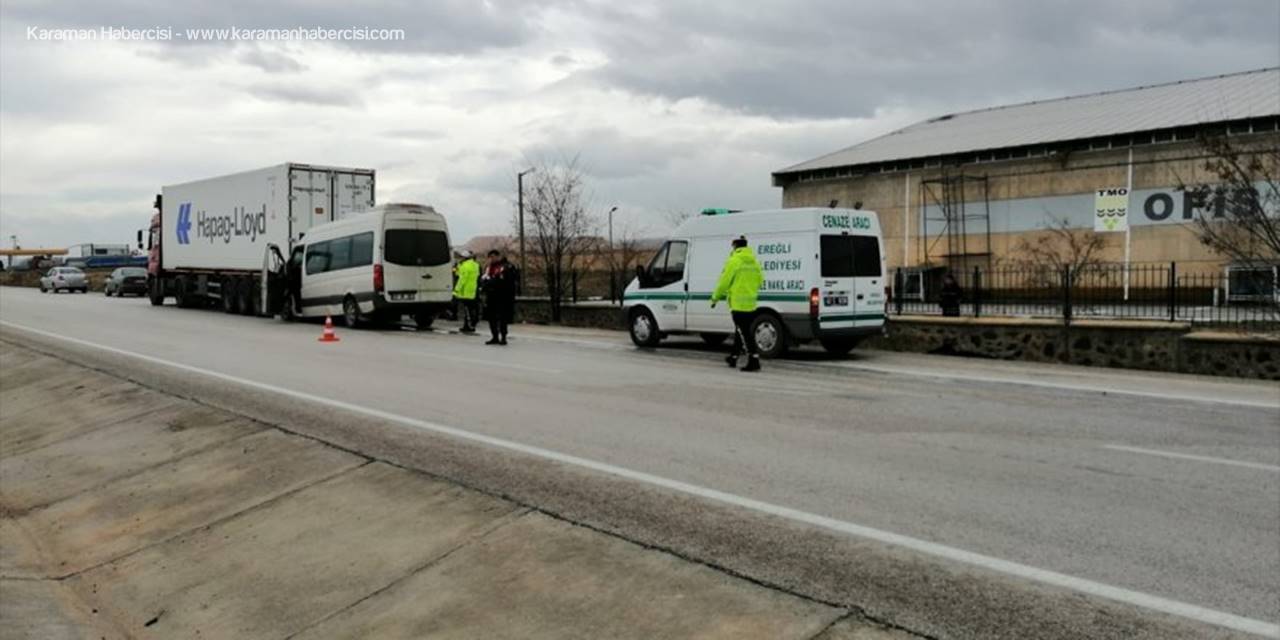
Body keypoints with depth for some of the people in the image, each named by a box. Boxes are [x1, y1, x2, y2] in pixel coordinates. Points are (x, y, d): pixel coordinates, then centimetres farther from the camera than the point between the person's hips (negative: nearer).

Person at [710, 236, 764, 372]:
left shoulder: (734, 261, -12)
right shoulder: (754, 261, 10)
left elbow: (724, 281, -11)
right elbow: (760, 280, 15)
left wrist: (715, 298, 1)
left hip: (738, 303, -7)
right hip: (751, 303, 8)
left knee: (744, 333, -7)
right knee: (740, 331, 20)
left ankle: (754, 361, -14)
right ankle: (734, 357, 32)